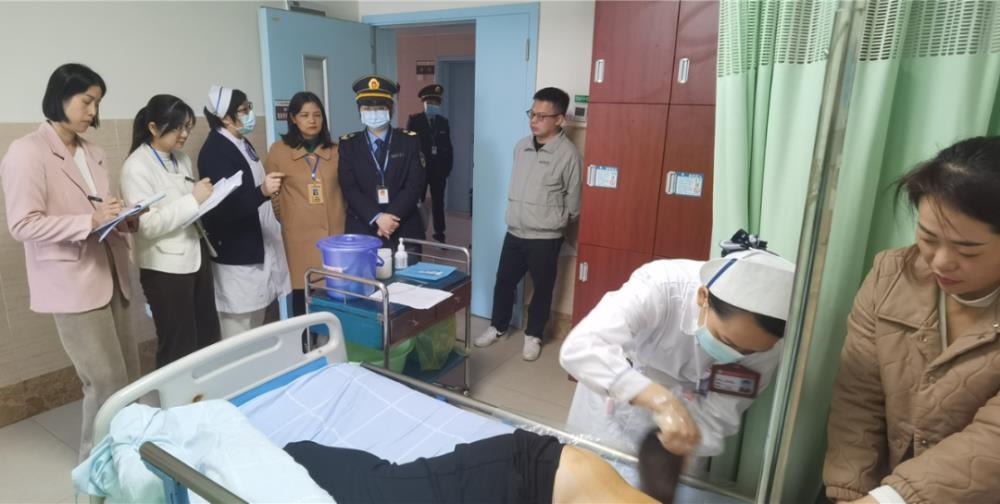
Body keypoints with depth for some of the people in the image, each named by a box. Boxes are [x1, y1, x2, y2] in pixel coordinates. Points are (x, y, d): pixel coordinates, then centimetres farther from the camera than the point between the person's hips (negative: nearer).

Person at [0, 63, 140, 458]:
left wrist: (126, 218, -1)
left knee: (129, 377, 12)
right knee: (108, 383, -3)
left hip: (111, 276, 7)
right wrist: (90, 221, -25)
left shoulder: (93, 153, 13)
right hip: (73, 283, -7)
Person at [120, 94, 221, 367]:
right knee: (178, 347, 3)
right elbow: (147, 225, -21)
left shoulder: (182, 159, 10)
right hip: (166, 266, -7)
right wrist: (193, 199, -23)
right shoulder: (136, 167, -13)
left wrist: (207, 197, 1)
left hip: (196, 257, 7)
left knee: (208, 337, 13)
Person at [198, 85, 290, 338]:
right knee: (238, 334, 0)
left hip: (257, 249, 10)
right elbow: (225, 207, -24)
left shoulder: (241, 144, 12)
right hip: (236, 256, -9)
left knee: (256, 330, 18)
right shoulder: (215, 151, -17)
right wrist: (262, 192, -37)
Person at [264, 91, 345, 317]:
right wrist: (288, 220, 12)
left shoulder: (334, 150, 8)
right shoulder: (279, 150, 0)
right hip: (300, 237, -2)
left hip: (334, 233, 2)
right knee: (303, 295, 3)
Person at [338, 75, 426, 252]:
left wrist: (392, 217, -15)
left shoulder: (409, 141, 4)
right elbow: (349, 188, -4)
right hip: (362, 230, 0)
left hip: (404, 230, 0)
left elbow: (415, 185, -4)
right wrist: (377, 218, -16)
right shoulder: (348, 144, 6)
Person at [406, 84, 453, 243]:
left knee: (438, 202, 8)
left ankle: (439, 233, 15)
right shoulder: (414, 120, 0)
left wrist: (448, 167, 1)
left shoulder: (444, 122, 10)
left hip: (439, 169, 3)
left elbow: (448, 147, 9)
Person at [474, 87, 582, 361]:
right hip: (514, 232, 5)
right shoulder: (521, 146, 4)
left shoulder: (568, 153, -14)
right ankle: (498, 326, 36)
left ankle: (533, 335, 30)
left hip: (545, 238, -5)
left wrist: (554, 223, 3)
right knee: (503, 282, 15)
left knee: (542, 288, 11)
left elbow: (573, 199, -6)